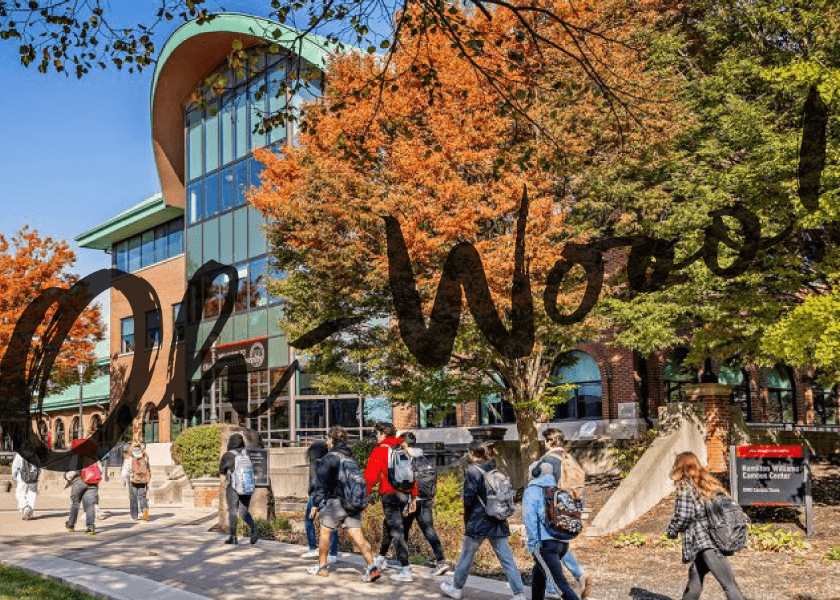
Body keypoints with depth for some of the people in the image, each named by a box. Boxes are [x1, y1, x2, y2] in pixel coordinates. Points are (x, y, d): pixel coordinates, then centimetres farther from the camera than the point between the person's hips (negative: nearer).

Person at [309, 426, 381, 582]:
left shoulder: (329, 458, -6)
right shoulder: (352, 458, 16)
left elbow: (321, 483, -9)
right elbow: (359, 480, 20)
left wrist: (316, 505, -6)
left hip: (336, 501, -6)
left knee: (325, 532, 12)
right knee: (357, 536, 0)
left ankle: (321, 567, 22)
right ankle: (372, 567, -13)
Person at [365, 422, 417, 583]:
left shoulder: (380, 451, -7)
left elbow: (370, 476, -13)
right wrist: (413, 497, 18)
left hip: (390, 495, -7)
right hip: (405, 495, 7)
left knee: (396, 531, -5)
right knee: (388, 525, 25)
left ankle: (405, 571, -9)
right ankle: (381, 559, 41)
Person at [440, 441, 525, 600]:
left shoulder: (472, 471, -9)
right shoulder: (494, 469, 9)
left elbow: (469, 498, -10)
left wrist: (467, 518, 4)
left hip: (478, 522, -5)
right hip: (498, 521, 5)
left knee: (466, 557, 11)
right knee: (506, 559, 4)